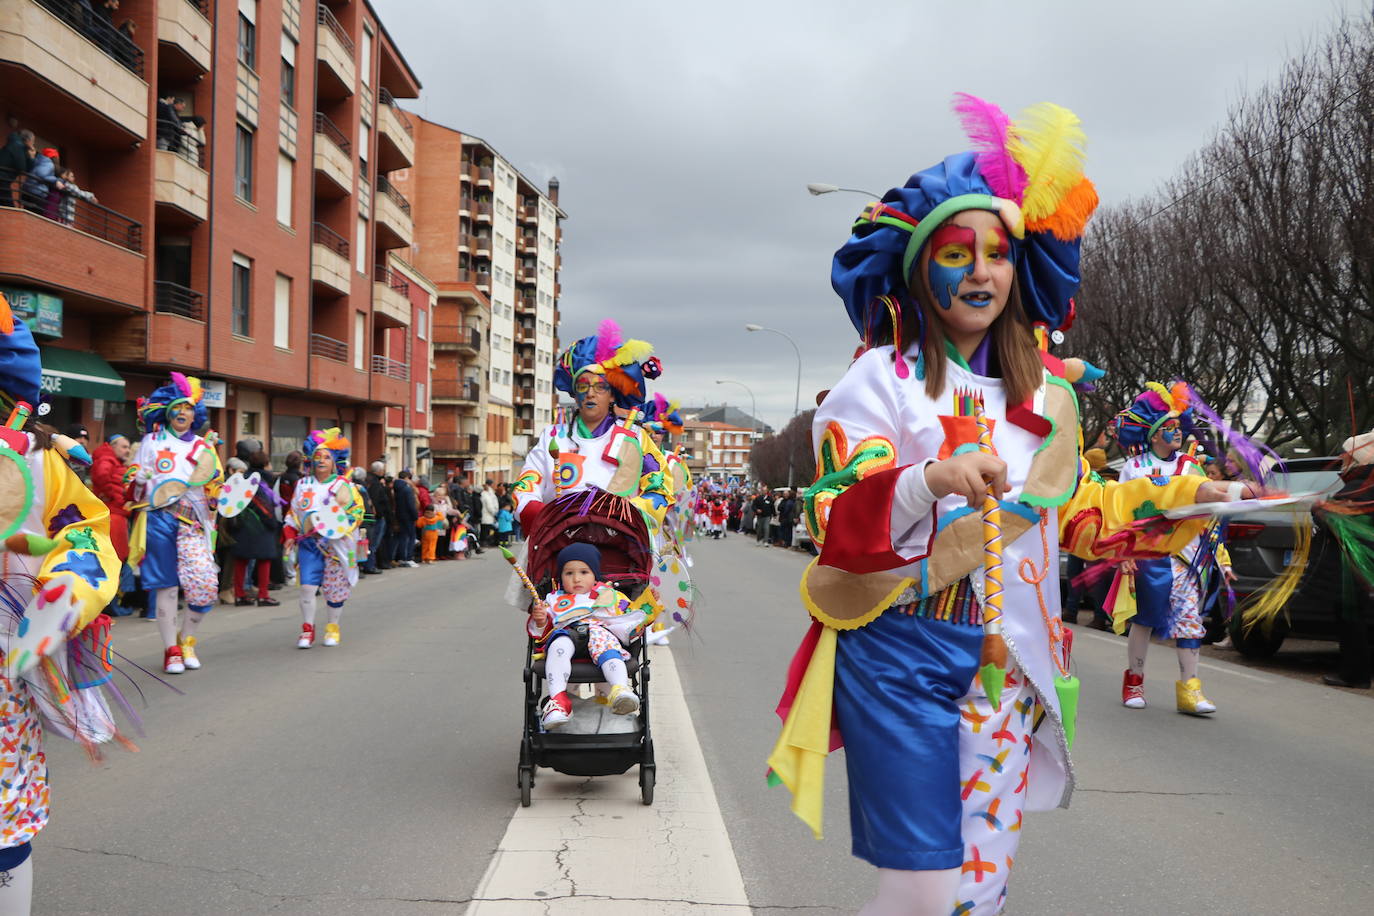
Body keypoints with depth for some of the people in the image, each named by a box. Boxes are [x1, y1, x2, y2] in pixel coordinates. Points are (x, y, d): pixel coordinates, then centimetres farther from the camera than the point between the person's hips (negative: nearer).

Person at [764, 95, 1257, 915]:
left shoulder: (1046, 392, 10)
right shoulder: (882, 380, -7)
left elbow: (1075, 513, 22)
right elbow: (838, 528, -17)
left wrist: (1179, 501, 13)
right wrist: (931, 482, -34)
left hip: (1008, 666, 5)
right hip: (900, 657, -5)